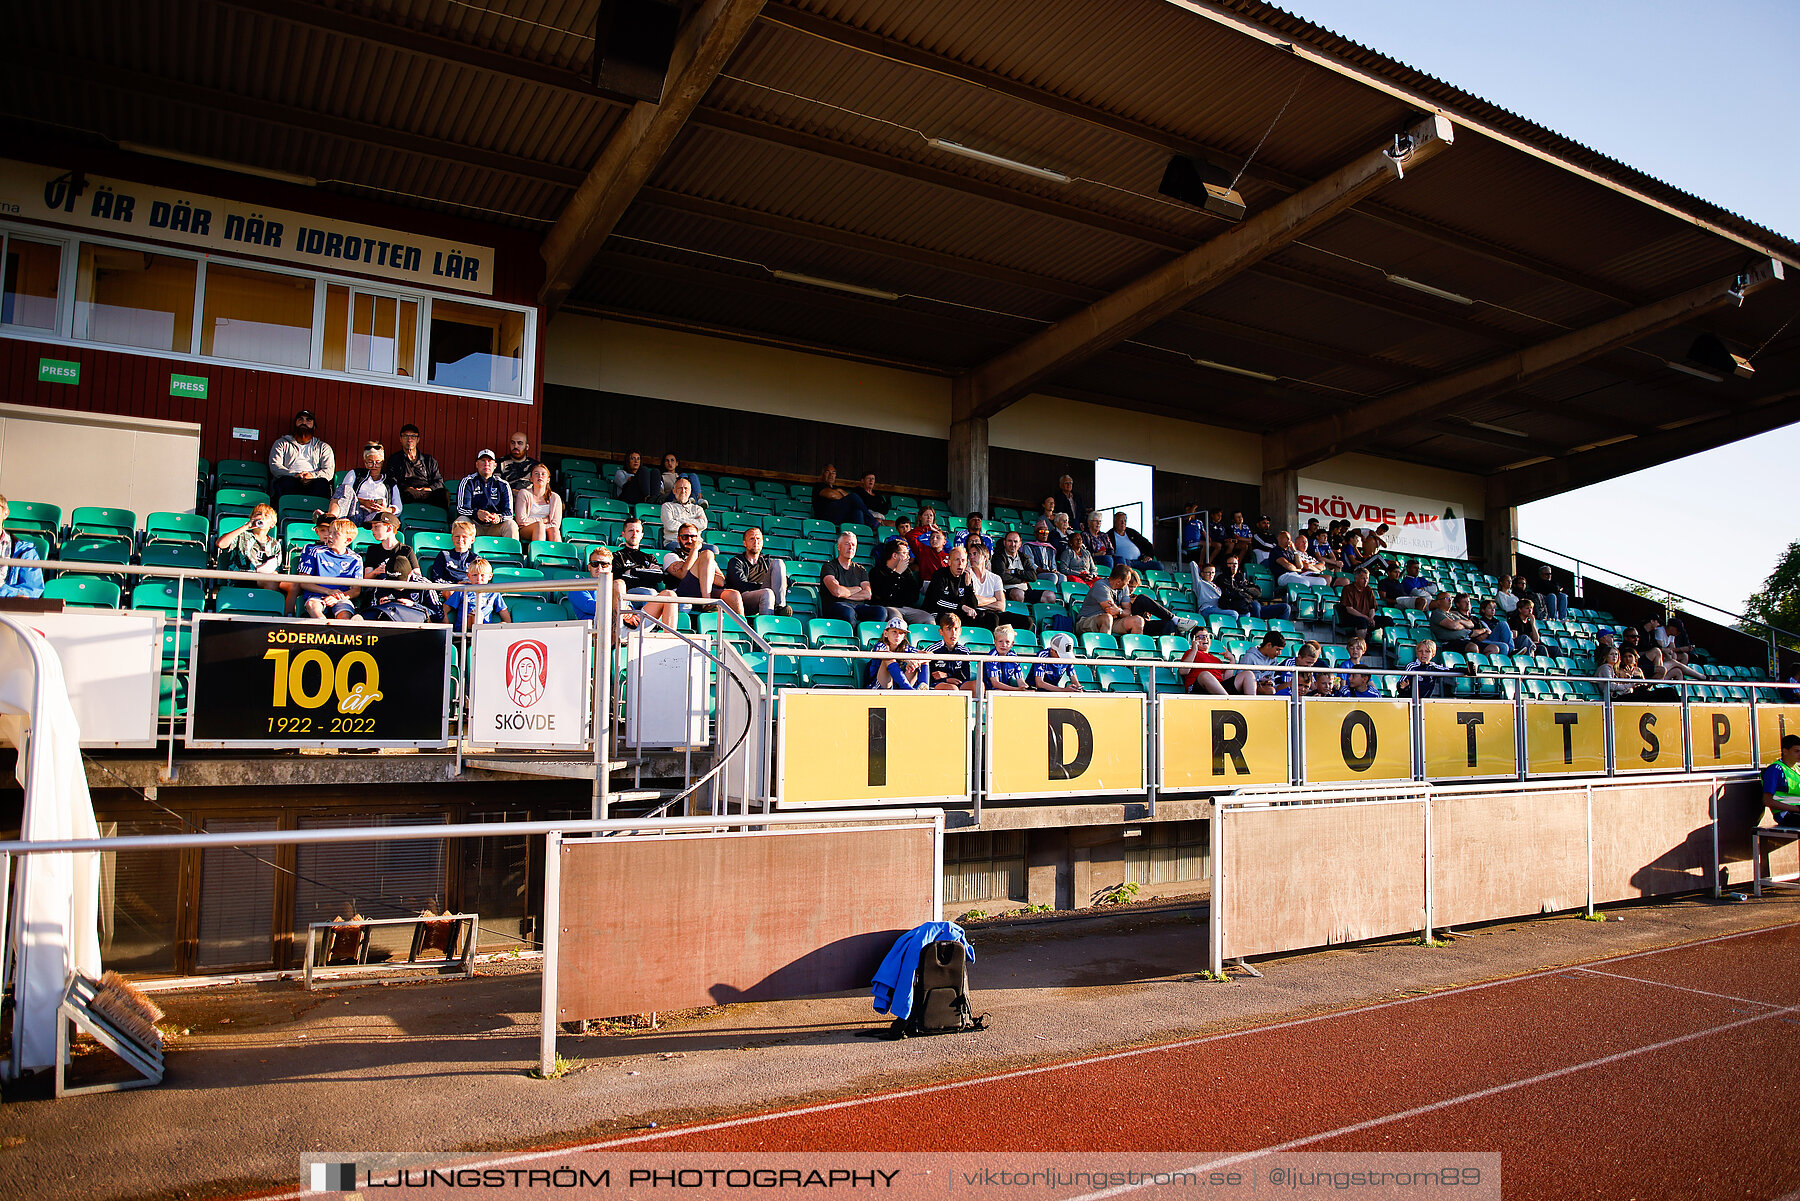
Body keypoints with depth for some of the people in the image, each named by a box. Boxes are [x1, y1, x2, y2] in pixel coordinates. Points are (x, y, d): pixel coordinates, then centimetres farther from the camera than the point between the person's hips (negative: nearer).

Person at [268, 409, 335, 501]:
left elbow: (329, 471, 12)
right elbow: (274, 466, 10)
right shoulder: (282, 443, 26)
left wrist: (313, 475, -11)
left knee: (322, 483, -35)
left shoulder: (323, 447, 28)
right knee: (286, 481, -36)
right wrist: (294, 474, -11)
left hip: (312, 482, 0)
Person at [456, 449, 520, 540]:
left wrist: (499, 517, -24)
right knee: (462, 520, -31)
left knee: (511, 525, -27)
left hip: (494, 526, 1)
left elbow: (508, 512, 1)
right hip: (475, 525, -1)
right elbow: (461, 508, -5)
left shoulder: (502, 485, 11)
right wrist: (477, 513, -28)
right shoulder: (468, 482, 6)